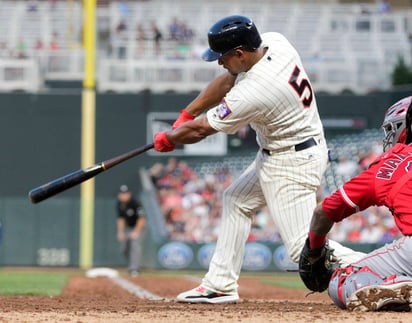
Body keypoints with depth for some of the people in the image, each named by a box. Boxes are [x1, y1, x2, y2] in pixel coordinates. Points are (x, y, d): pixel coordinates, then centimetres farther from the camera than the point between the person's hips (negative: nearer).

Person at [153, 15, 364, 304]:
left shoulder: (253, 94, -30)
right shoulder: (275, 42, -9)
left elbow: (200, 130, -15)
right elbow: (227, 81, 7)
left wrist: (168, 138, 5)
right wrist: (186, 114, 4)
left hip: (292, 164, -10)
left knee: (305, 247, -11)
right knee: (236, 201, 22)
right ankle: (221, 285, 28)